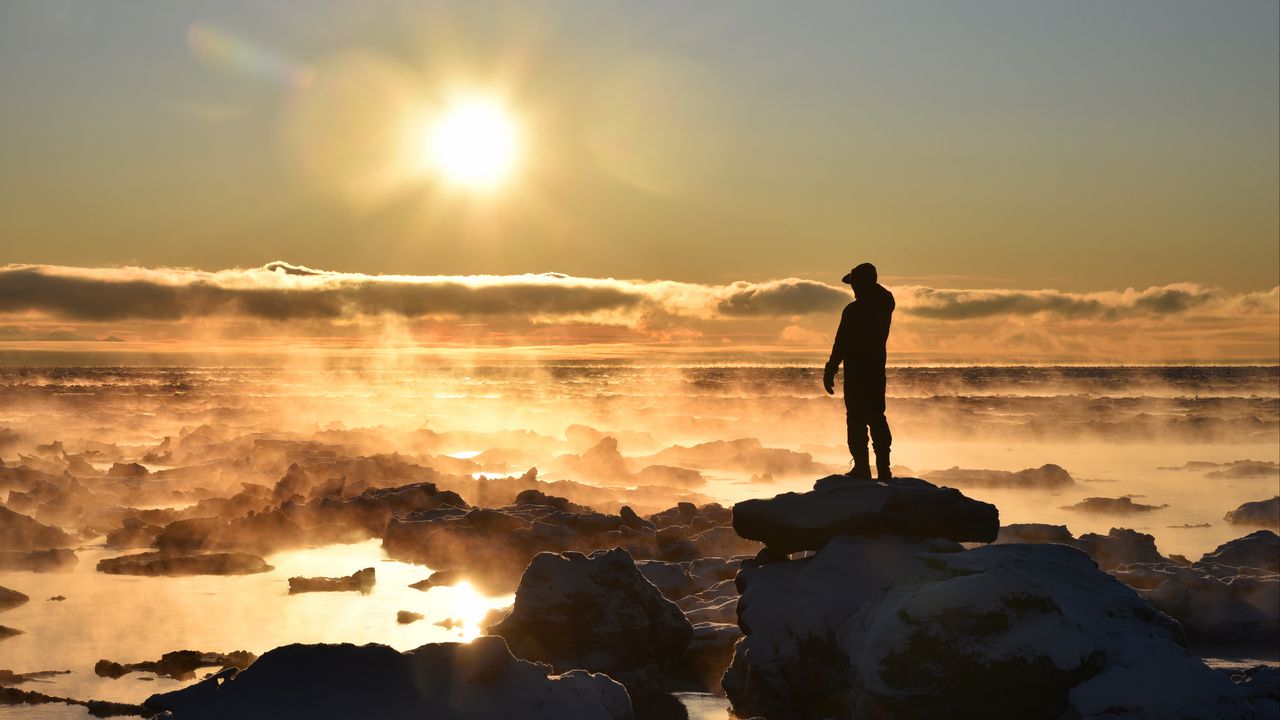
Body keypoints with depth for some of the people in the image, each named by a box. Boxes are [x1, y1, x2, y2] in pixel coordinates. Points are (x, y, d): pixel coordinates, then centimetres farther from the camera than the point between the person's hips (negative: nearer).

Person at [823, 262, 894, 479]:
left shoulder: (852, 310, -15)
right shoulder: (885, 304, 2)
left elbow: (841, 343, -15)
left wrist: (830, 371, -9)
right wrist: (869, 282, 18)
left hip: (856, 371, -6)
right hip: (877, 369, 6)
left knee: (856, 419, -2)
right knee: (877, 417, 11)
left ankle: (862, 467, -5)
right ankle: (883, 467, 9)